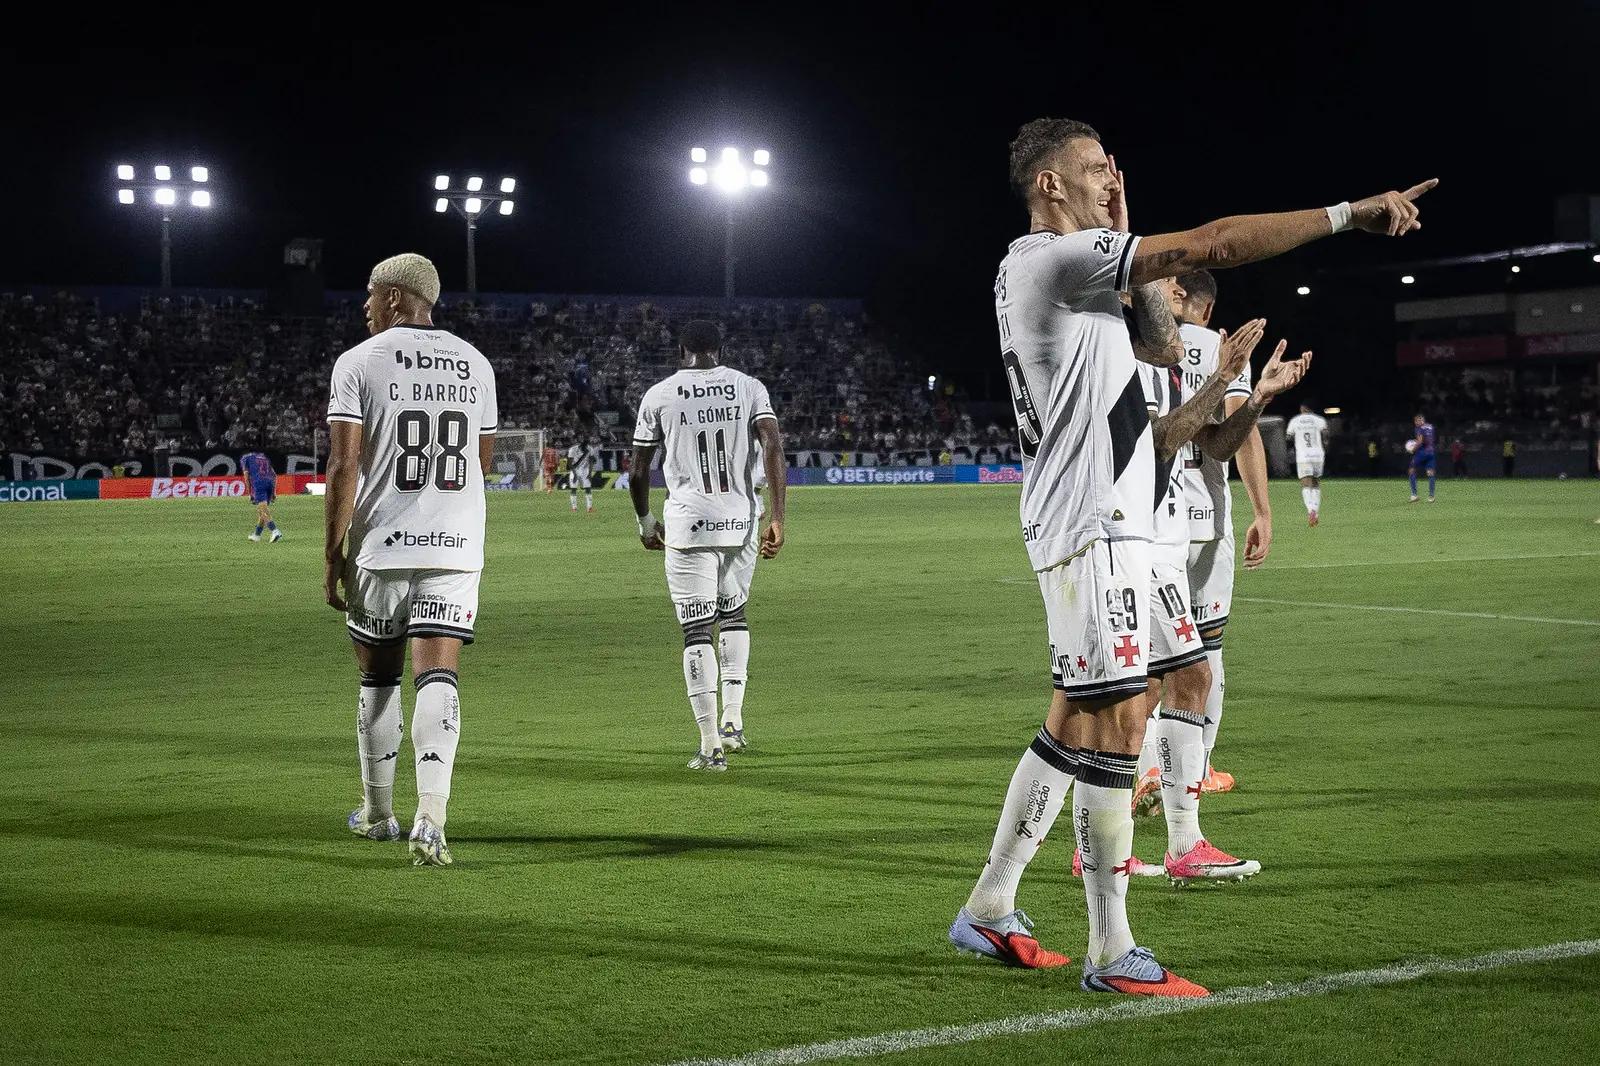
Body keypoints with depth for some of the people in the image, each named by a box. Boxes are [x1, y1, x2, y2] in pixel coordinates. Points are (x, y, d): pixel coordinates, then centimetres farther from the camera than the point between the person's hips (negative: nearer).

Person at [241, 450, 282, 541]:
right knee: (261, 510, 17)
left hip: (259, 482, -6)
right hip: (270, 482, 6)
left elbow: (246, 475, 5)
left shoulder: (245, 458, 19)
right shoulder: (264, 457, 34)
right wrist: (274, 492, 22)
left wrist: (250, 493, 4)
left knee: (263, 510, -15)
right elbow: (274, 475, 25)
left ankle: (275, 531, -33)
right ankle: (257, 535, 27)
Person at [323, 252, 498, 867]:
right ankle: (430, 823, -20)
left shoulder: (359, 362, -4)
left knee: (378, 677, 14)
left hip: (381, 545, -2)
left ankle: (378, 814, 27)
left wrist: (332, 555, -4)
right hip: (455, 547, 2)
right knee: (438, 678, -5)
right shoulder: (475, 365, 9)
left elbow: (344, 466, -9)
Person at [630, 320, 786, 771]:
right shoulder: (750, 388, 5)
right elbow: (773, 447, -8)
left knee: (697, 631, 0)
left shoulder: (659, 395, 2)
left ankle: (711, 746, -4)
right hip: (741, 519, 2)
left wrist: (645, 522, 20)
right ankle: (733, 722, 20)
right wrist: (777, 518, -10)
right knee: (733, 614, 24)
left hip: (689, 524, -2)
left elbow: (638, 470, 4)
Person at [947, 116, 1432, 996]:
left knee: (1077, 719, 15)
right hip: (1091, 526, -11)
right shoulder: (1058, 258, -13)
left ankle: (989, 909, 21)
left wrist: (1124, 239, 16)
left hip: (1090, 522, 11)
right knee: (1116, 720, -8)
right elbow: (1214, 245, -18)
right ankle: (1112, 953, -3)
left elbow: (1162, 346, 23)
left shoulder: (1049, 270, 19)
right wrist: (1350, 213, -16)